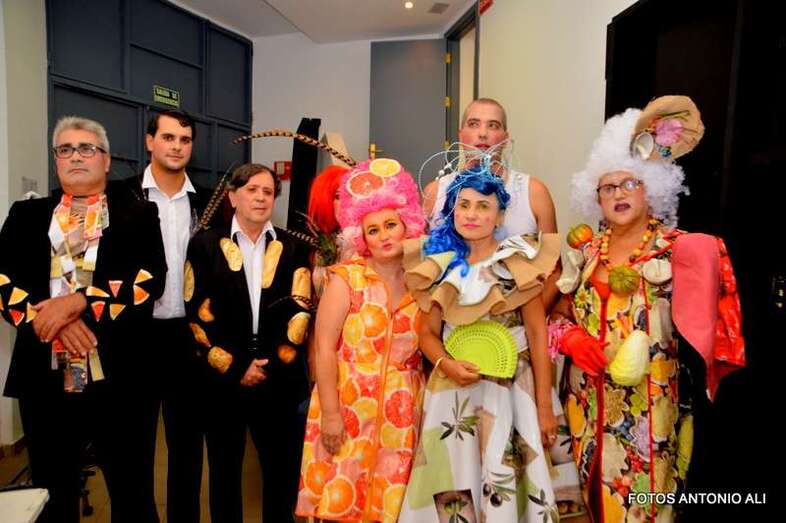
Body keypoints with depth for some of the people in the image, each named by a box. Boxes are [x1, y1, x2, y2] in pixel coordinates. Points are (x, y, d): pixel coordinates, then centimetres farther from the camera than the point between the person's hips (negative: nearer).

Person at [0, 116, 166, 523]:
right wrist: (50, 315, -14)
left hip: (120, 378, -2)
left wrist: (77, 301, -18)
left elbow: (150, 278, -9)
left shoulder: (138, 215, 5)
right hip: (46, 380, 3)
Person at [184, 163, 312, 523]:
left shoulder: (295, 248, 5)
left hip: (280, 381, 1)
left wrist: (271, 366, -10)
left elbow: (299, 311, -2)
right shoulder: (205, 244, 2)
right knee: (224, 473, 15)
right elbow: (199, 314, -4)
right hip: (222, 380, 0)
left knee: (283, 473, 9)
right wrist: (236, 368, -10)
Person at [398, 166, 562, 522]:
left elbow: (538, 335, -4)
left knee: (503, 480, 1)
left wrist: (545, 406, -5)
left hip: (509, 387, -2)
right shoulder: (439, 265, 3)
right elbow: (427, 333, 6)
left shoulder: (518, 262, -4)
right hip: (452, 390, 3)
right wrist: (446, 364, -14)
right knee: (451, 482, 10)